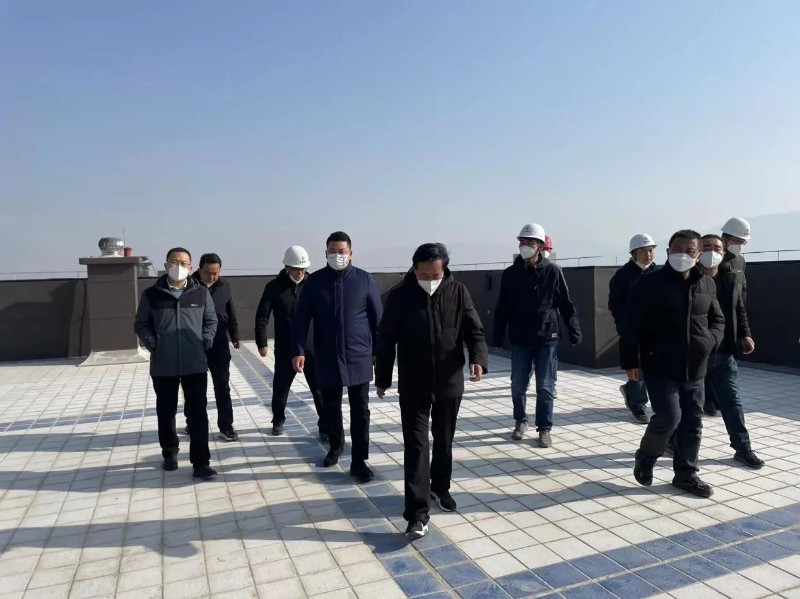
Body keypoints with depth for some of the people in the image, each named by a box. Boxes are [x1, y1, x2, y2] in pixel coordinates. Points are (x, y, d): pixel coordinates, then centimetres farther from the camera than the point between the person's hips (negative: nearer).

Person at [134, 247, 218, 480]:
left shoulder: (201, 293, 2)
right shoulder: (151, 295, 0)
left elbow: (211, 320, 10)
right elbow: (141, 324, 6)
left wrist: (205, 341, -4)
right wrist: (152, 344, -8)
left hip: (195, 364, 0)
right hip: (163, 366, 1)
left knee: (198, 414, -1)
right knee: (166, 413, 14)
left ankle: (201, 463, 4)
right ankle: (170, 453, 35)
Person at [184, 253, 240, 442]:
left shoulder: (224, 286, 2)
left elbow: (230, 313, 10)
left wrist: (234, 336, 12)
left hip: (219, 345, 2)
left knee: (222, 386, 4)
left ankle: (226, 426, 11)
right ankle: (192, 422, 31)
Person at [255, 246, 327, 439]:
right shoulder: (274, 287, -4)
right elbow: (262, 317, -2)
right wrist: (262, 342, -8)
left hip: (312, 346, 0)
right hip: (285, 348, 1)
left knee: (320, 387, 1)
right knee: (280, 387, 14)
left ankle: (325, 425, 10)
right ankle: (278, 421, 36)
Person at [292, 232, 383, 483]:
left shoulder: (364, 279, -3)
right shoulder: (315, 281, -1)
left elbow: (377, 317, 1)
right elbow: (301, 318, -1)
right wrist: (298, 351, -9)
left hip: (358, 358, -1)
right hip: (327, 359, 2)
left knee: (360, 411, 3)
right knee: (331, 407, 16)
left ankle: (359, 461, 13)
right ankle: (335, 445, 39)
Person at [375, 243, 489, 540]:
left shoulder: (458, 292, -4)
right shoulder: (399, 296, -8)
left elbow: (474, 330, -2)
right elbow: (386, 340, -2)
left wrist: (478, 357, -22)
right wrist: (382, 379, 2)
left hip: (450, 383, 2)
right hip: (413, 386, -2)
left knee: (444, 441, 17)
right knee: (416, 446, -3)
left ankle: (441, 488, 40)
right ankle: (418, 513, 1)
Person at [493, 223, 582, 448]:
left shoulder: (553, 271, -4)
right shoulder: (510, 274, 0)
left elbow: (566, 304, 0)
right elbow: (502, 308, 4)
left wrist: (574, 332, -2)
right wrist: (498, 336, 3)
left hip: (546, 339, -1)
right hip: (520, 340, 2)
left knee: (545, 387, 4)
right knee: (518, 386, 10)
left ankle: (544, 429, 17)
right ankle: (521, 421, 31)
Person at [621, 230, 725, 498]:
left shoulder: (707, 284, 6)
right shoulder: (651, 282, -9)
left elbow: (718, 320, 18)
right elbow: (632, 325, -9)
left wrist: (710, 341, -3)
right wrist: (630, 362, -11)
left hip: (694, 369, 5)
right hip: (660, 367, -5)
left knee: (692, 422, 9)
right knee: (669, 418, -9)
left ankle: (686, 474, 25)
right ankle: (645, 458, 18)